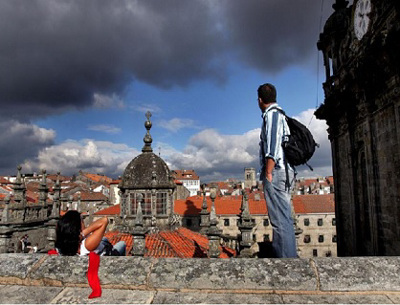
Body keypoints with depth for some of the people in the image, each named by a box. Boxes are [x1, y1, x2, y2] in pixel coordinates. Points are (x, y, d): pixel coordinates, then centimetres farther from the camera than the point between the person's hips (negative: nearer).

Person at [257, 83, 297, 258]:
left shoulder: (272, 114, -7)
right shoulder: (281, 115, 22)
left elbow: (273, 147, -18)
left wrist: (268, 174, -18)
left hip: (275, 172, -10)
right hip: (284, 172, 10)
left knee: (280, 220, -10)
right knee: (283, 218, 14)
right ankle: (288, 255, 22)